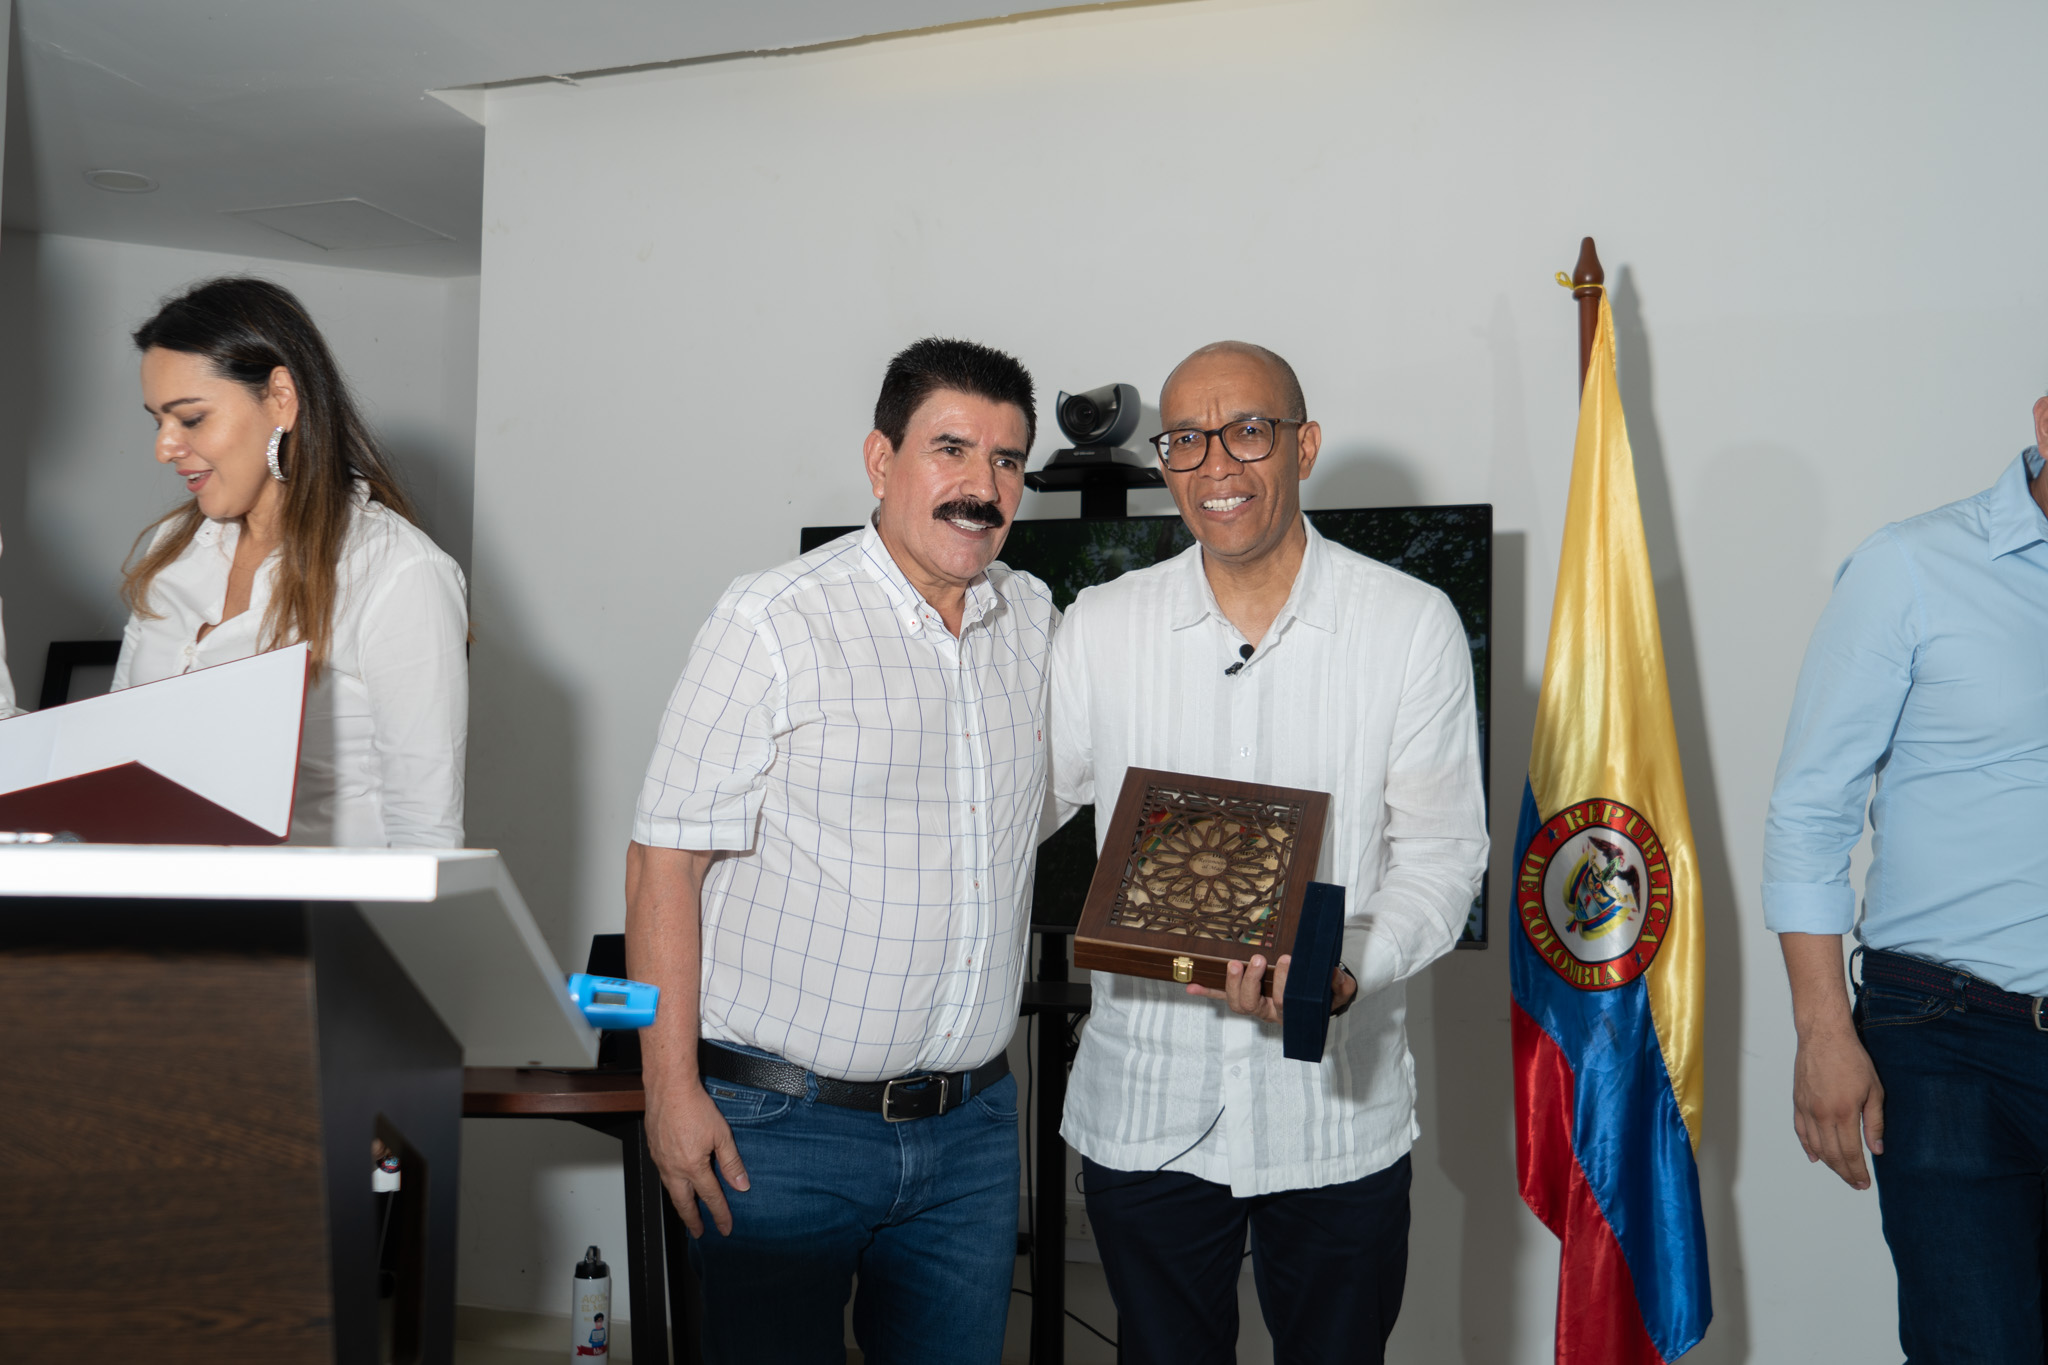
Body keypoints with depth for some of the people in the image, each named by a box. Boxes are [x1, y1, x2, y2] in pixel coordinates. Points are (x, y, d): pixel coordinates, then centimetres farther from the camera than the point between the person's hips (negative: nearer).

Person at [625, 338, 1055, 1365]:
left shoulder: (1037, 621, 8)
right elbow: (667, 855, -11)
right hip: (785, 1127, -5)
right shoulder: (773, 623, -10)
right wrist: (671, 1088, -14)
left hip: (971, 1125, 5)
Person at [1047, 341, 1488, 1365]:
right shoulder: (1098, 628, 2)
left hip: (1339, 1107, -1)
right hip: (1146, 1112, 1)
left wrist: (1344, 970, -21)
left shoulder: (1413, 623, -3)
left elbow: (1442, 850, -5)